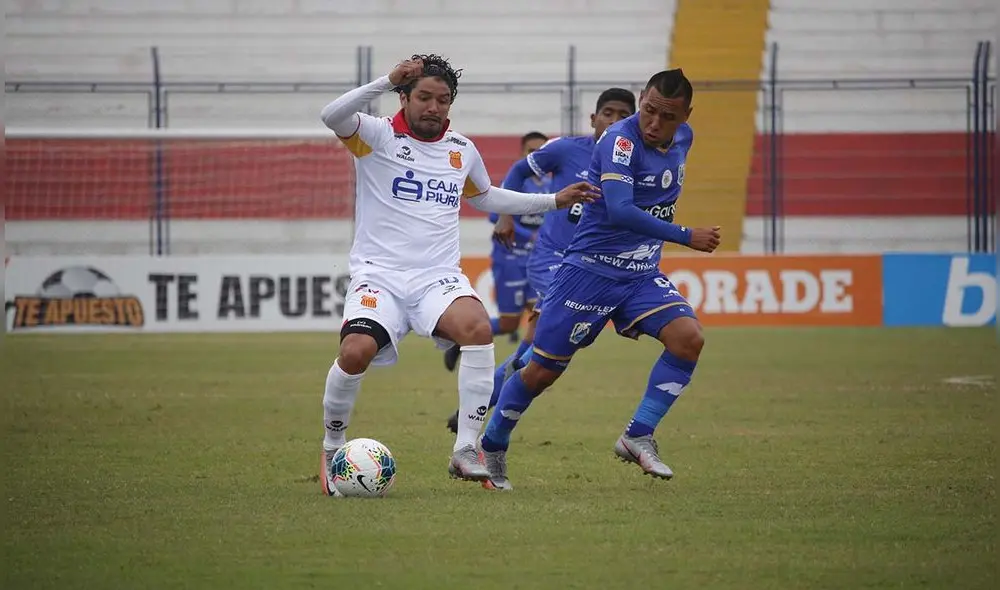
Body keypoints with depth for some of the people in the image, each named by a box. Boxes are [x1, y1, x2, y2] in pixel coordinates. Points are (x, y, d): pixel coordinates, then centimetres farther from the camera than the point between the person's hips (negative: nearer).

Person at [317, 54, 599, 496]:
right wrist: (387, 81, -30)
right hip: (379, 273, -3)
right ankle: (332, 448, 1)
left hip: (439, 276, 3)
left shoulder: (462, 150, 15)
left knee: (478, 328, -30)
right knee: (356, 352, -29)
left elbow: (484, 197, 35)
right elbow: (332, 116, -22)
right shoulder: (378, 137, -1)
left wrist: (554, 201, 32)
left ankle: (465, 451, -21)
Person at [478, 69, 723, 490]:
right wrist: (686, 237, -29)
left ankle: (637, 438, -9)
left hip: (642, 274, 6)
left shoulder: (683, 138, 3)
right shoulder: (621, 139, -21)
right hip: (590, 270, -6)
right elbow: (619, 210, -32)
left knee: (689, 337, -18)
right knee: (544, 369, 1)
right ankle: (491, 448, 23)